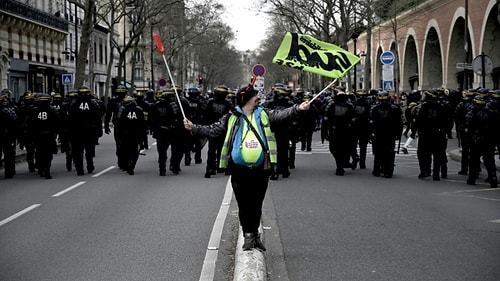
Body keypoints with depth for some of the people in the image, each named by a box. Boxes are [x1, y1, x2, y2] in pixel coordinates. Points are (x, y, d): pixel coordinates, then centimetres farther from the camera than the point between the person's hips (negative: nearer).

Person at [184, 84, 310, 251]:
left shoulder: (264, 114, 7)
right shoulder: (232, 117, 2)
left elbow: (281, 115, -4)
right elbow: (213, 130, 6)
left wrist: (297, 108, -20)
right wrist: (194, 128, -3)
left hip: (260, 169, 1)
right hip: (240, 170, -1)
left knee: (257, 204, 9)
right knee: (244, 204, 4)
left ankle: (255, 234, 23)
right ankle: (248, 236, 13)